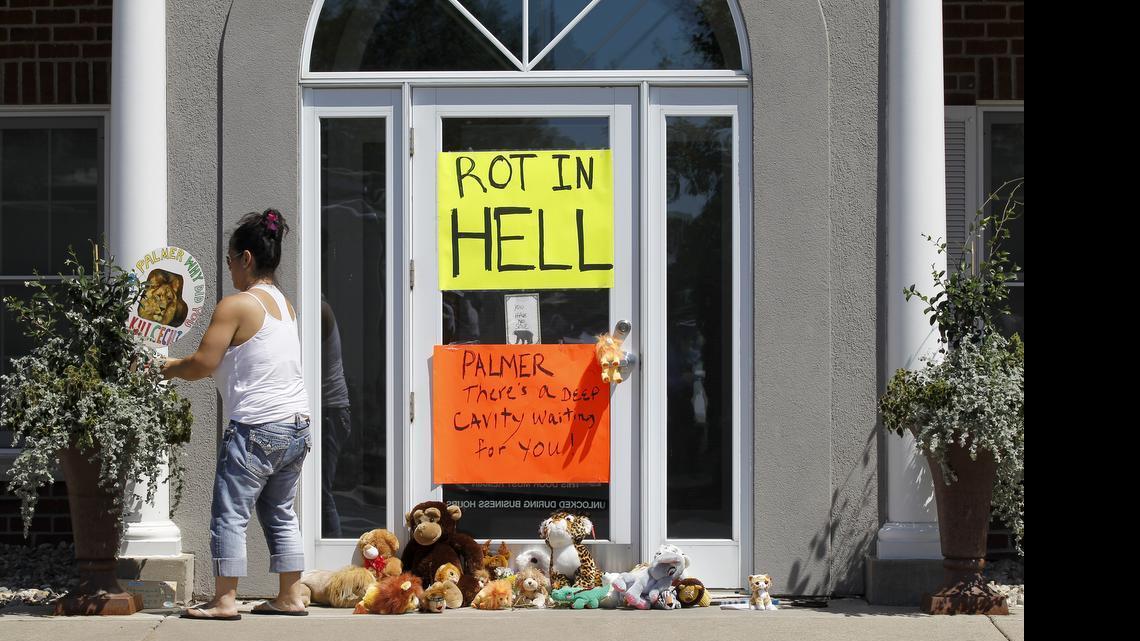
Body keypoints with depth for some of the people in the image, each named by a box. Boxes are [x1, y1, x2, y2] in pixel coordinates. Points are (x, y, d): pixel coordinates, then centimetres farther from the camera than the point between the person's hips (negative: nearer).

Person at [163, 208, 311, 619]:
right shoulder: (285, 304, 13)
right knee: (281, 515, 15)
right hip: (296, 426, 8)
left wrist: (169, 368, 6)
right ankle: (290, 597, 16)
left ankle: (224, 600, -1)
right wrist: (183, 366, 19)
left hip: (256, 429, -8)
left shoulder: (236, 306, -12)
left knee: (230, 515, -1)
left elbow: (202, 364, -15)